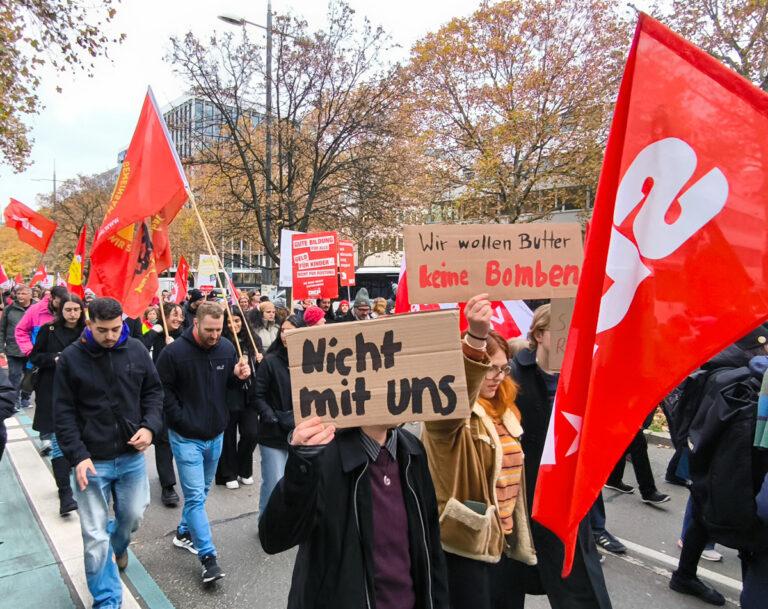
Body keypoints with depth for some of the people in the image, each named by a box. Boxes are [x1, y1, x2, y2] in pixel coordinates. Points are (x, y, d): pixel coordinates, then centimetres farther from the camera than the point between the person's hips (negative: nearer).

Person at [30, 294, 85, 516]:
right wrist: (54, 358, -14)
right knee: (59, 442, -4)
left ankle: (67, 477, 33)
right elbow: (34, 357, 3)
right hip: (53, 393, -2)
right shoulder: (49, 330, -2)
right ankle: (65, 493, -2)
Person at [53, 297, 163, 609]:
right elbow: (64, 413, -5)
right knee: (95, 538, 2)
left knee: (133, 516, 18)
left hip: (132, 456, 3)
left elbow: (154, 391, 6)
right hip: (91, 460, -2)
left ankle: (119, 545, 53)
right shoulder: (70, 358, -9)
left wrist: (150, 426, -9)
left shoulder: (136, 350, -3)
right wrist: (77, 455, -13)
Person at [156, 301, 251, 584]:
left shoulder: (227, 348, -3)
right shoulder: (174, 352, -16)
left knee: (200, 491, 21)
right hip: (186, 437, -5)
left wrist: (239, 376, -12)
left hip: (216, 435, 5)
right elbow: (163, 391, -9)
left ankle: (184, 533, 42)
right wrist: (182, 420, -15)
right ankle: (208, 557, 4)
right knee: (195, 496, -4)